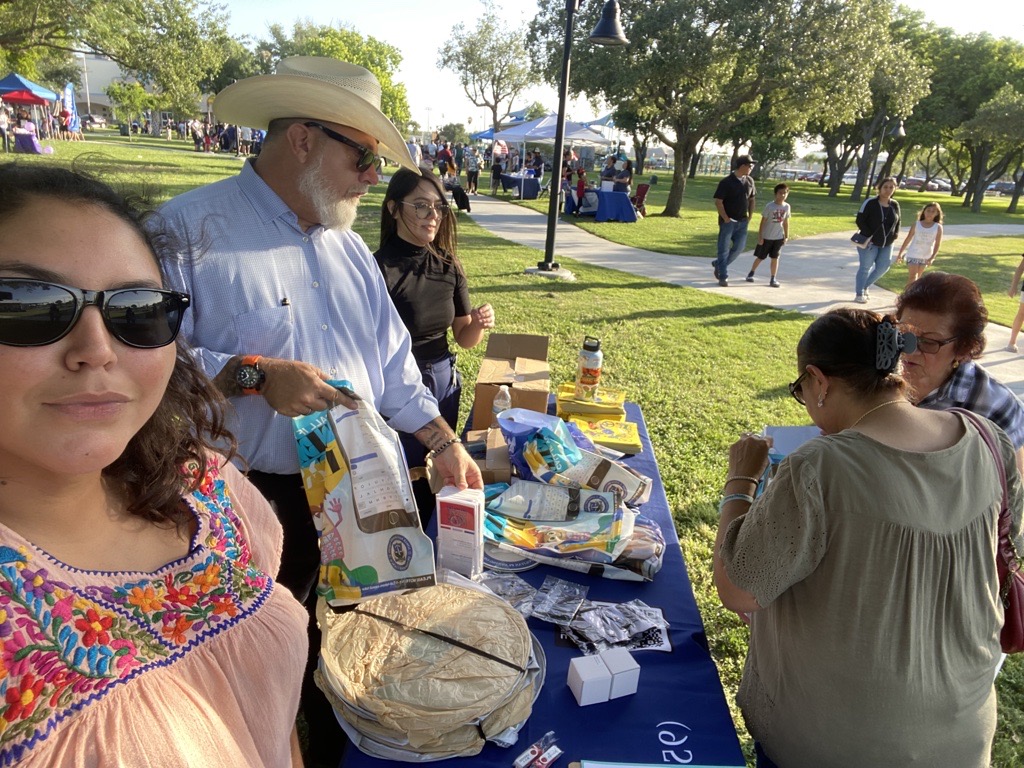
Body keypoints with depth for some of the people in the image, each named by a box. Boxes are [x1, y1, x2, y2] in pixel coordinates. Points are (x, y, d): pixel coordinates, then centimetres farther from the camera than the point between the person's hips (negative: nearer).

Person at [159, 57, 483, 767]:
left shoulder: (348, 245, 10)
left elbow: (391, 360, 13)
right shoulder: (193, 226, -13)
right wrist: (253, 375, -27)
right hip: (254, 503, -6)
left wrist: (444, 443, 9)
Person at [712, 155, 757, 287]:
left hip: (742, 221, 6)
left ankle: (719, 264, 26)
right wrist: (726, 218, -15)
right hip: (728, 221, -6)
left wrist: (749, 216, 8)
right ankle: (723, 277, 7)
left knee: (739, 247, 6)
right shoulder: (727, 182, -11)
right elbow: (718, 202, -12)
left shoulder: (749, 181, 7)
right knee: (724, 249, 0)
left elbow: (751, 200, 17)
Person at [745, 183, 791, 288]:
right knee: (760, 257, 8)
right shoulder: (769, 206, -12)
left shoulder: (787, 206, 0)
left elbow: (786, 222, 8)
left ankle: (773, 279, 9)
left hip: (779, 237, 3)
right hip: (766, 237, -3)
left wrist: (786, 236, 8)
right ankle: (751, 273, 28)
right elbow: (763, 221, -8)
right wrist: (760, 236, -10)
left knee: (775, 258, 4)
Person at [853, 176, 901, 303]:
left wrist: (896, 233, 0)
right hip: (869, 242, -6)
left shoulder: (895, 205, 5)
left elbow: (897, 222, 17)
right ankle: (859, 294, 11)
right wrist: (869, 235, -19)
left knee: (883, 266, 7)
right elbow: (860, 220, -13)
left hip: (887, 244, 6)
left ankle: (865, 286, 28)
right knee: (866, 267, 1)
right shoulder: (870, 203, -12)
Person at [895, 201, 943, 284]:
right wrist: (900, 253, 2)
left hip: (926, 257, 2)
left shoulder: (938, 227, -3)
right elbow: (908, 240, 2)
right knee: (912, 277, -10)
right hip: (913, 255, -2)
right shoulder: (916, 224, -4)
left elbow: (937, 244, -4)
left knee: (917, 277, 13)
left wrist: (932, 258, -15)